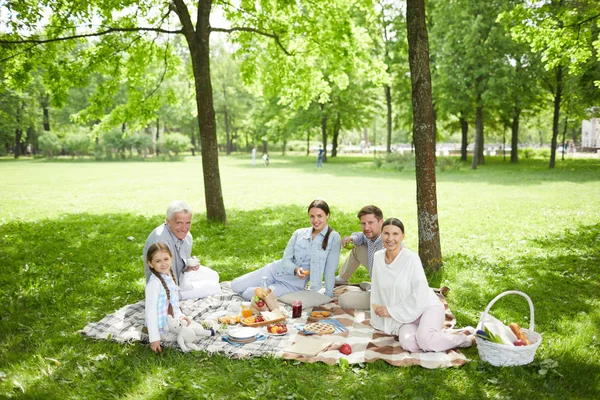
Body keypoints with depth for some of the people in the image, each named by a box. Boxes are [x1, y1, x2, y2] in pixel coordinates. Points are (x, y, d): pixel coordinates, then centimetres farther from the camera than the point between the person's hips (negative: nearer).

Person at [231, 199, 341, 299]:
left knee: (247, 294, -18)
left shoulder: (333, 237, -12)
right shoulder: (299, 233, 0)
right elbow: (286, 259, -3)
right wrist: (296, 269, -24)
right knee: (235, 286, -1)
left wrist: (328, 296, -14)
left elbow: (330, 270, -12)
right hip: (275, 270, 4)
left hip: (293, 284, -4)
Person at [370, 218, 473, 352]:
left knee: (424, 340, -32)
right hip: (407, 316, 3)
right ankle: (437, 336, 2)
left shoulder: (411, 258, -15)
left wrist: (391, 311, -14)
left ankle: (466, 339, -4)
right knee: (409, 344, -28)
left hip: (427, 307, -3)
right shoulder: (378, 257, 0)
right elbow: (377, 291, 10)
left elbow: (419, 294, -17)